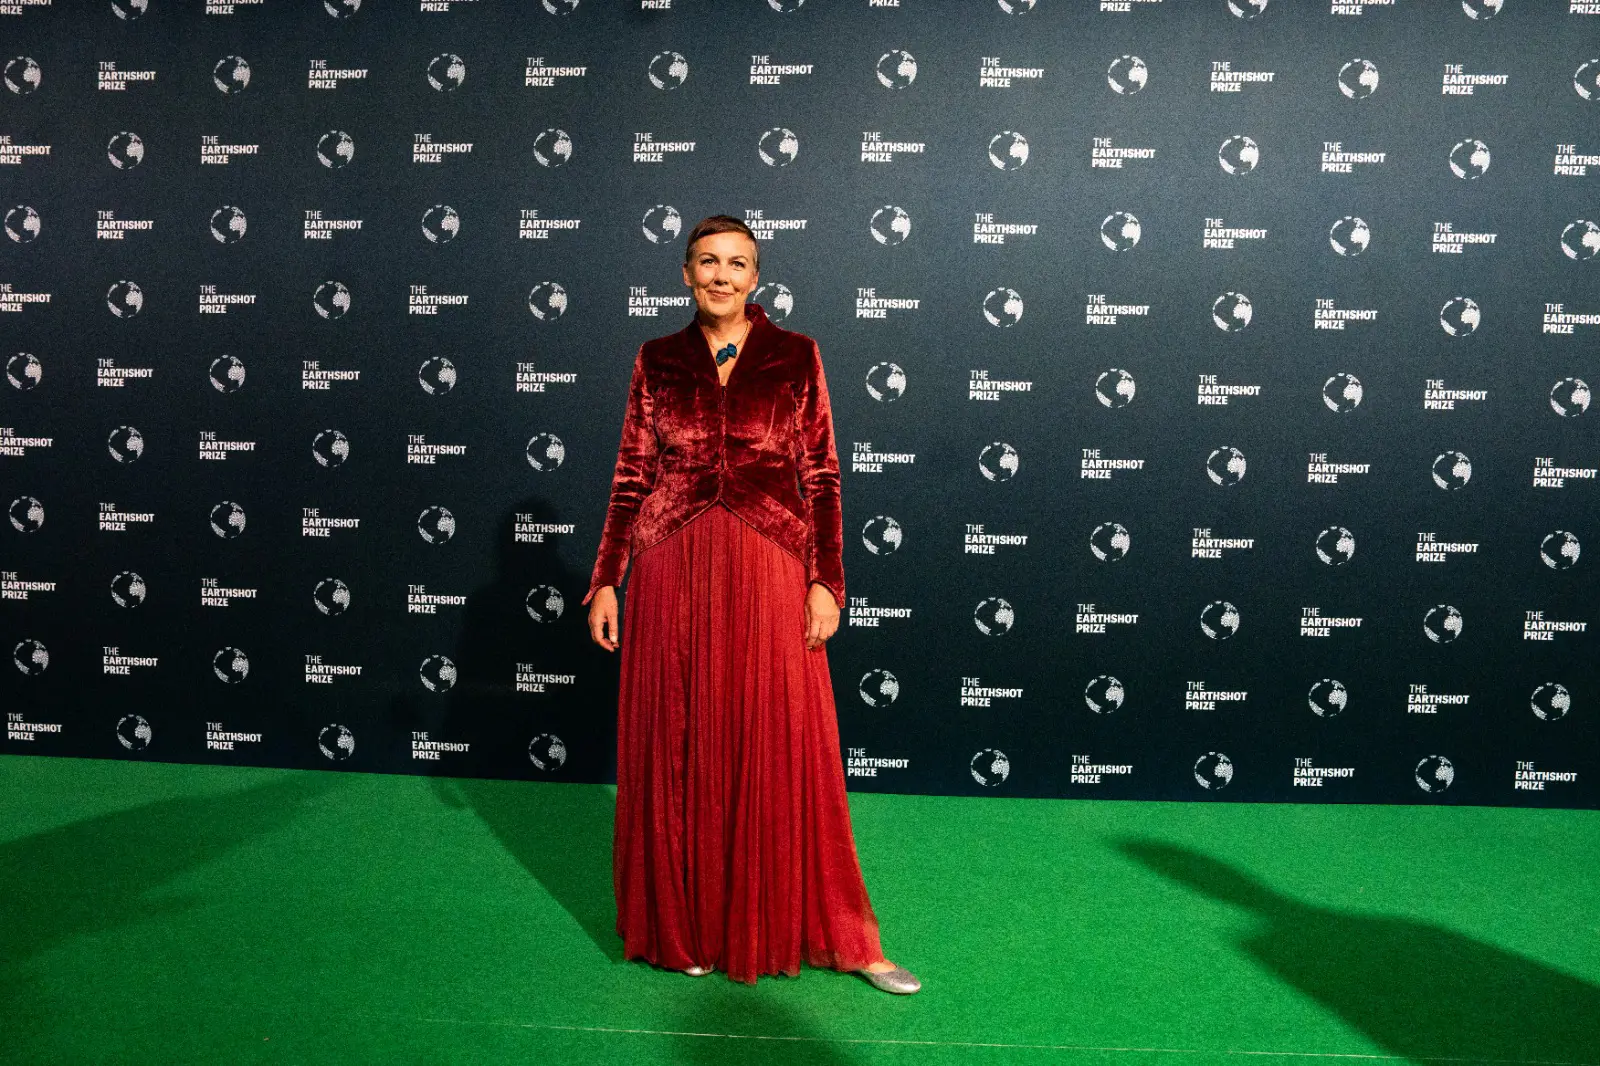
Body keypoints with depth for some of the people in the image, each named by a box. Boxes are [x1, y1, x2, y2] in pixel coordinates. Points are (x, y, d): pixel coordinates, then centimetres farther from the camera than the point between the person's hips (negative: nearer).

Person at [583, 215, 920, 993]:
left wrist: (826, 581, -5)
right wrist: (606, 580, 5)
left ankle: (838, 936, 15)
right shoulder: (657, 362, 9)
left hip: (767, 574, -1)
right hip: (671, 572, 2)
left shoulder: (796, 357, 5)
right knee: (675, 750, 7)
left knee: (781, 749, 1)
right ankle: (685, 928, 24)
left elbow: (821, 477, 2)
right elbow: (631, 478, 9)